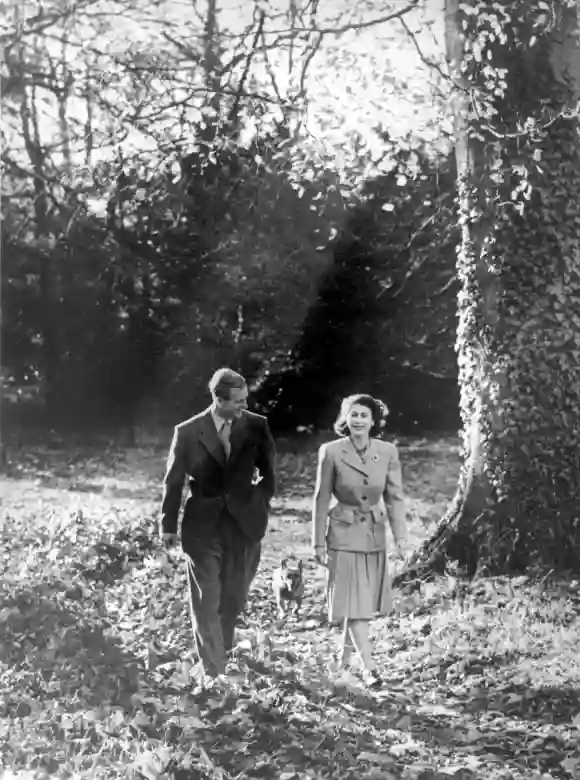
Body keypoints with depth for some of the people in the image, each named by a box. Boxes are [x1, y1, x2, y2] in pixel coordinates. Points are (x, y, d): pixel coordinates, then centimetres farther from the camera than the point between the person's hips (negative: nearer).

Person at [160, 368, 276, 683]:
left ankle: (221, 651, 33)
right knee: (206, 603, -1)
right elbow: (173, 481, 2)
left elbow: (268, 472, 12)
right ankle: (213, 673, 5)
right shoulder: (187, 432, -7)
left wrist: (260, 504, 7)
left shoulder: (257, 426, -2)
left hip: (244, 525, 2)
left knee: (234, 599, 9)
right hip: (203, 527, -2)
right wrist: (168, 525, 3)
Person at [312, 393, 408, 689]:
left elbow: (394, 497, -1)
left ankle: (345, 654, 34)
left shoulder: (388, 452, -4)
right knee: (353, 602, -7)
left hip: (374, 534, 4)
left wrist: (401, 536, -11)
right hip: (344, 534, -4)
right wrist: (319, 543, -5)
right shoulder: (331, 452, -11)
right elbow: (321, 499, -5)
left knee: (367, 601, 13)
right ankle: (369, 666, -5)